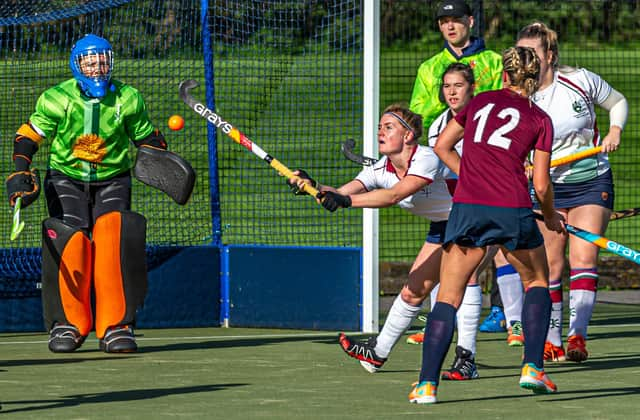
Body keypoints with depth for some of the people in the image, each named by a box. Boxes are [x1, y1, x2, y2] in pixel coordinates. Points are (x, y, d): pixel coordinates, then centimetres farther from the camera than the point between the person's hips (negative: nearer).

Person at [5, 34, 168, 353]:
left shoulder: (127, 99, -2)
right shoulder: (56, 99, -7)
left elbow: (147, 138, 10)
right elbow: (27, 137, 1)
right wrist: (21, 174, -13)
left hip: (112, 180, 1)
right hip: (65, 179, -1)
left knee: (115, 232, -26)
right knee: (69, 239, -25)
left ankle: (116, 326, -19)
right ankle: (68, 323, -7)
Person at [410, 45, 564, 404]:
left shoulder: (481, 102, 15)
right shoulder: (539, 119, 6)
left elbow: (442, 147, 21)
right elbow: (541, 185, 3)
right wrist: (551, 217, 21)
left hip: (468, 209, 1)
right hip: (513, 210, -1)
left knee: (448, 298, 5)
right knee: (538, 282, 24)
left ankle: (428, 384, -6)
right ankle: (533, 367, 12)